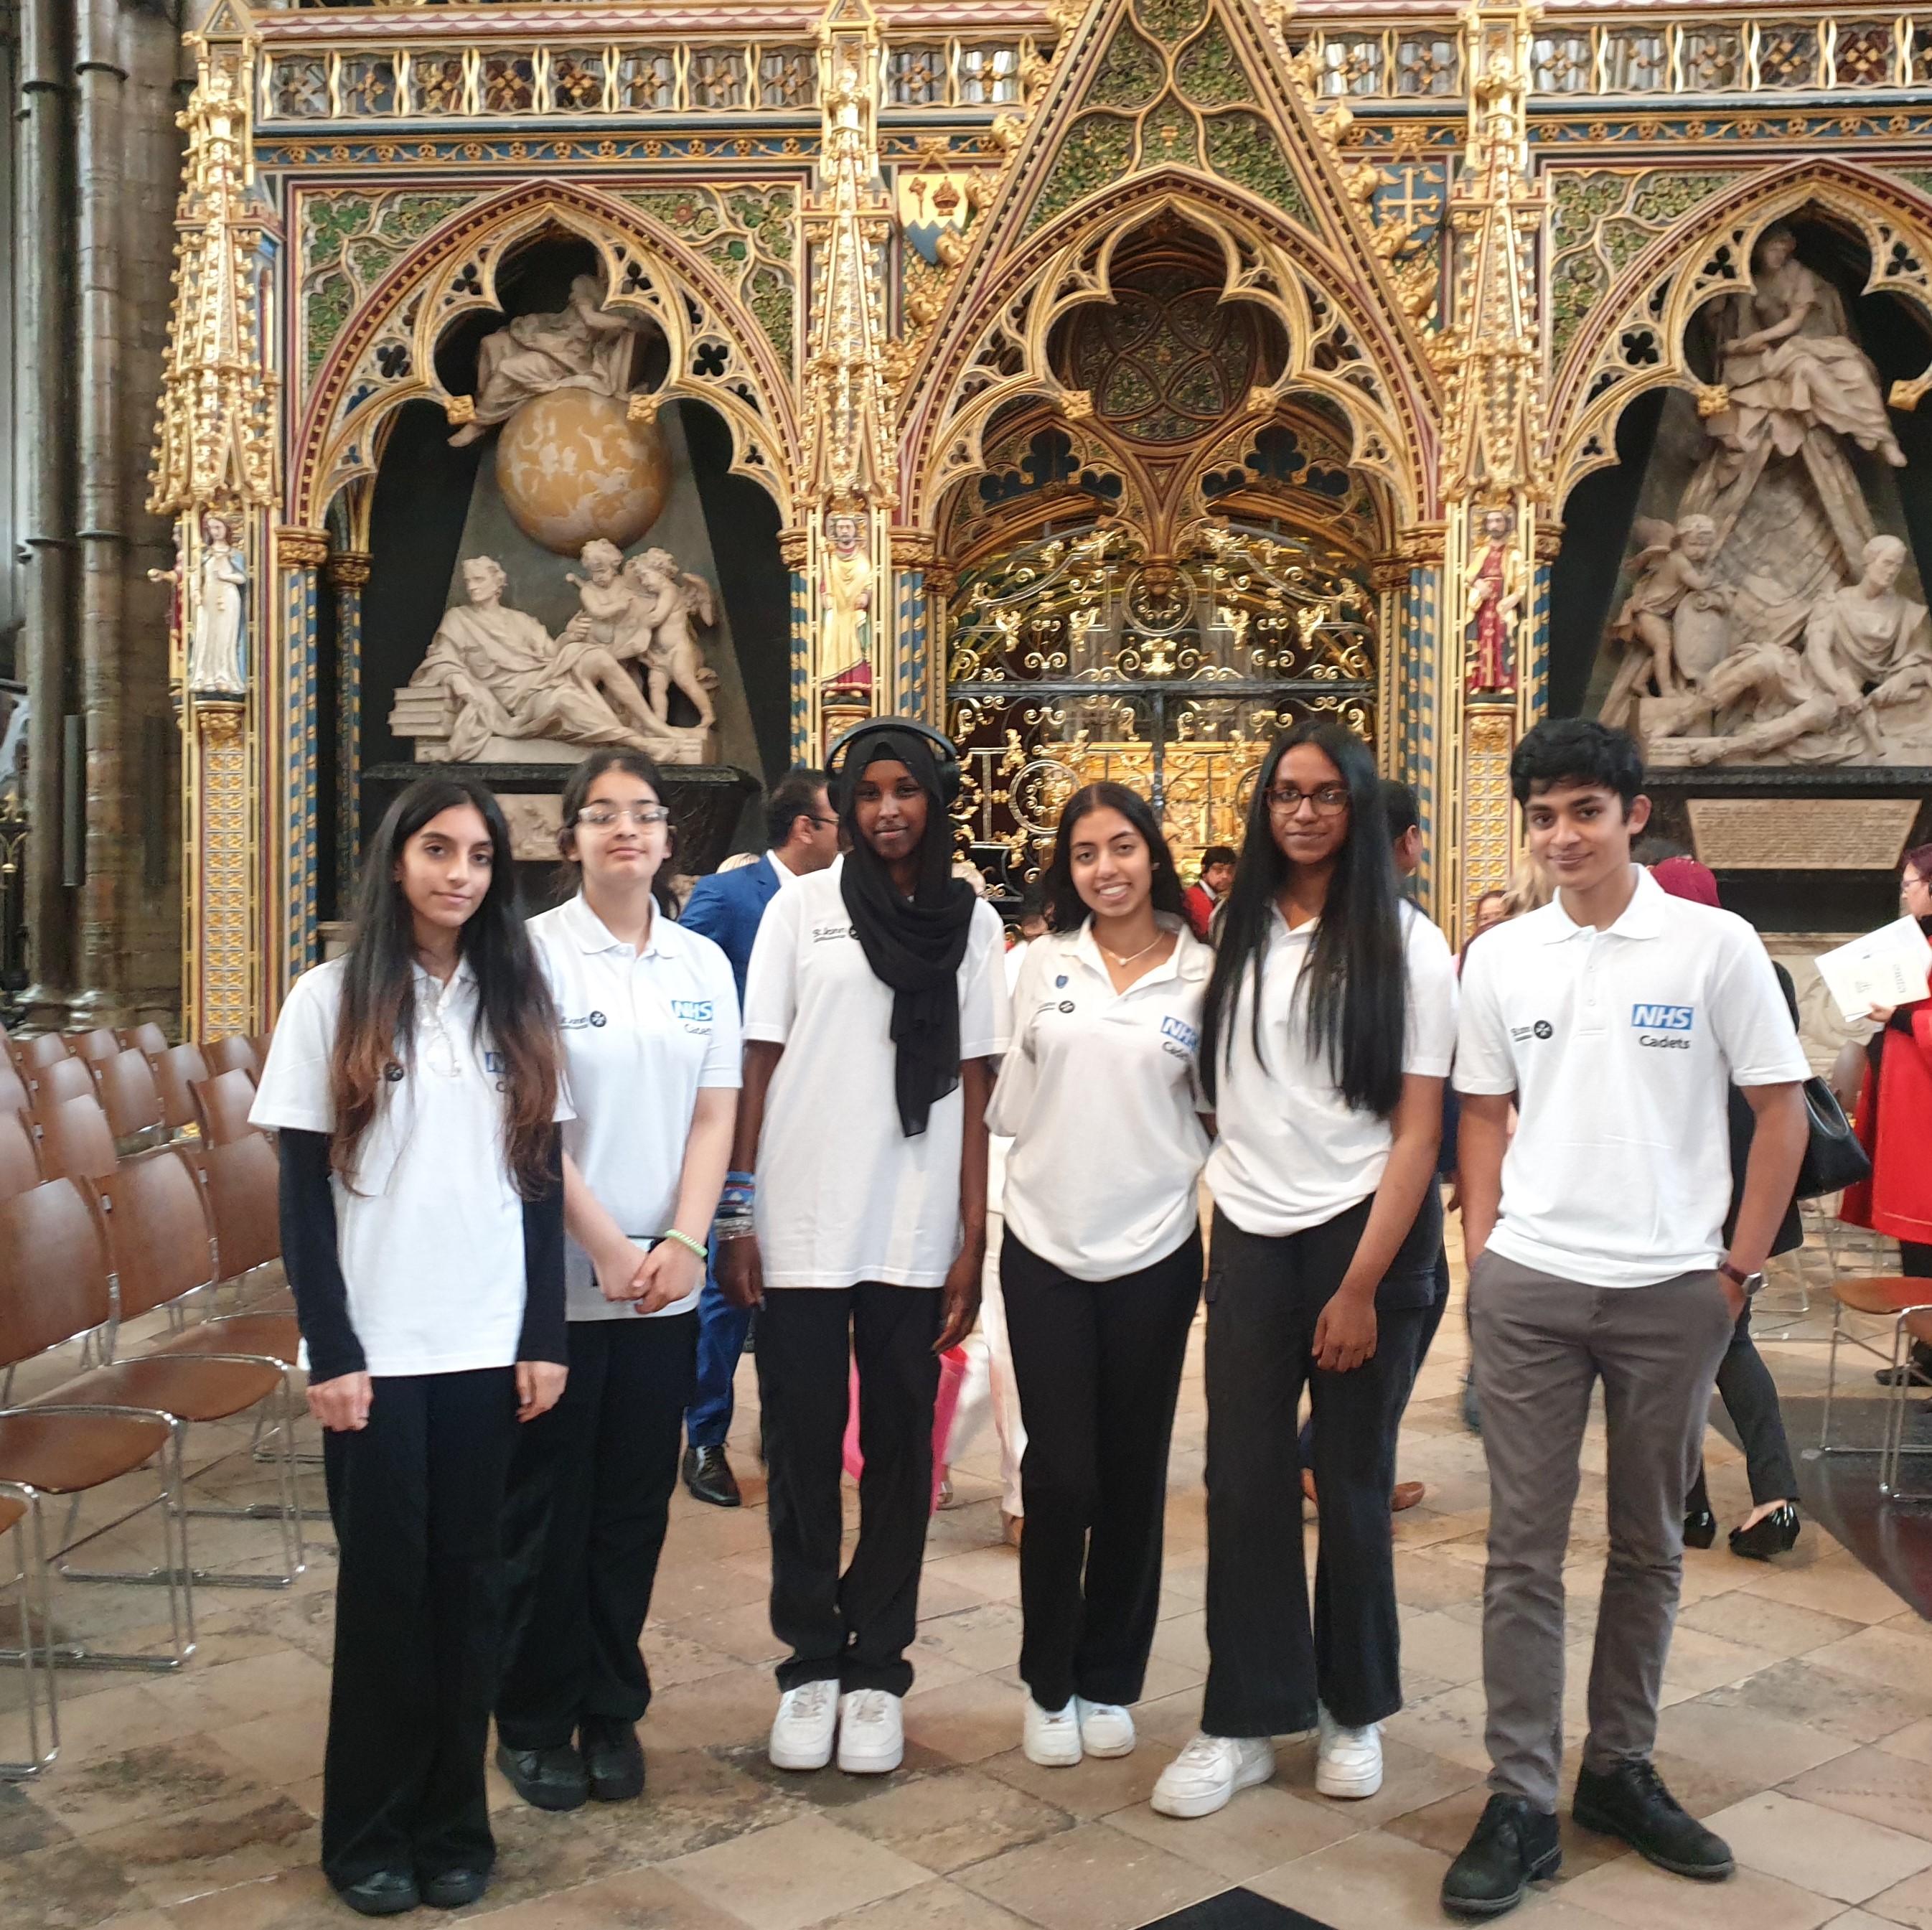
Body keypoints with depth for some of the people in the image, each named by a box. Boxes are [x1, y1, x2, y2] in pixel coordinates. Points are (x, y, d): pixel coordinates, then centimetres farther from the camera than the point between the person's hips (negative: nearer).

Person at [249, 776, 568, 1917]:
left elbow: (542, 1176, 6)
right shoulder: (333, 1000, -3)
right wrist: (330, 1352, -10)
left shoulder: (519, 1001, 6)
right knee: (385, 1580, 5)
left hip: (490, 1346, 3)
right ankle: (371, 1831, 22)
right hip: (377, 1348, -2)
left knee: (467, 1578, 9)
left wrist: (546, 1337, 1)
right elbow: (303, 1195, -4)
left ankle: (455, 1821, 23)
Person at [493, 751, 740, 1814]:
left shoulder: (703, 962, 8)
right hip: (557, 1275, -4)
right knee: (549, 1508, 6)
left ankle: (612, 1713, 26)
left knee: (634, 1507, 11)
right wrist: (607, 1248, -12)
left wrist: (683, 1243, -6)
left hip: (665, 1280, 4)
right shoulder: (535, 951, -5)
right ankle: (534, 1721, 23)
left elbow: (715, 1117, 6)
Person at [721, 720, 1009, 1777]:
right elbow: (758, 1064, 2)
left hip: (916, 1234, 1)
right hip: (801, 1225, 0)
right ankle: (809, 1666, 21)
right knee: (803, 1446, 6)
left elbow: (974, 1086, 3)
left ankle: (876, 1669, 22)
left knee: (900, 1450, 8)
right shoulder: (801, 907, 3)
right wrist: (737, 1217, -4)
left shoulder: (971, 921, 5)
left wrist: (973, 1240, -2)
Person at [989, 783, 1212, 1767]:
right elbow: (1011, 1101, 6)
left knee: (1132, 1477, 10)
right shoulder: (1043, 964, 3)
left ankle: (1109, 1680, 27)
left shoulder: (1203, 973, 0)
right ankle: (1049, 1684, 21)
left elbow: (1218, 1111, 4)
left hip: (1153, 1253, 0)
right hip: (1045, 1247, 0)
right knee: (1059, 1476, 2)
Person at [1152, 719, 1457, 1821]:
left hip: (1366, 1233, -3)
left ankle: (1354, 1709, 28)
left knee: (1353, 1482, 9)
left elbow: (1419, 1128, -7)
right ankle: (1246, 1722, 17)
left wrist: (1362, 1285, -11)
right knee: (1244, 1483, 3)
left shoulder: (1404, 943, -4)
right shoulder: (1239, 932, 7)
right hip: (1251, 1235, 3)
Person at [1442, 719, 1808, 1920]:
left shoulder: (1715, 945, -4)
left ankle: (1621, 1771, 29)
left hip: (1674, 1290, -1)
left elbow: (1781, 1112, 0)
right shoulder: (1500, 957, 3)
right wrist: (1483, 1251, 4)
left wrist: (1743, 1266, -2)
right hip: (1529, 1286, 1)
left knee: (1650, 1546, 13)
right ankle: (1522, 1801, 13)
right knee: (1525, 1549, 4)